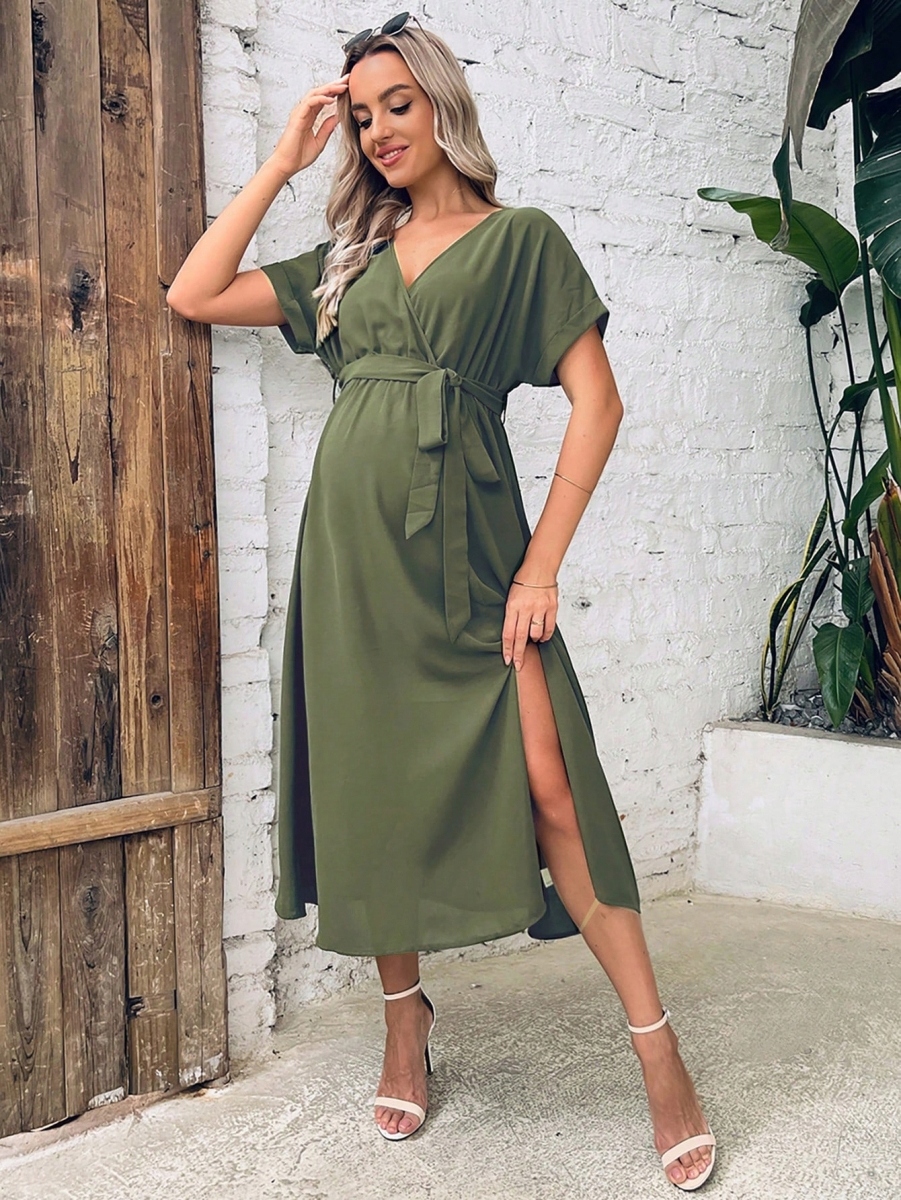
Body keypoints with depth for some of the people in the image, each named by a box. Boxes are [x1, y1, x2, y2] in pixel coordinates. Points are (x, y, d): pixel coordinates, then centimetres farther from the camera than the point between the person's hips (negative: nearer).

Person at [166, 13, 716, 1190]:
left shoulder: (521, 238, 6)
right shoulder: (349, 259, 18)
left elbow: (597, 401, -2)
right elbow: (193, 296, 12)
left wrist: (542, 564, -10)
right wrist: (282, 161, 13)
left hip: (463, 542, -4)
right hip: (349, 542, 5)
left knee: (549, 787, -11)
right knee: (372, 789, 7)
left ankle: (659, 1051, -1)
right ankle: (406, 1015, 25)